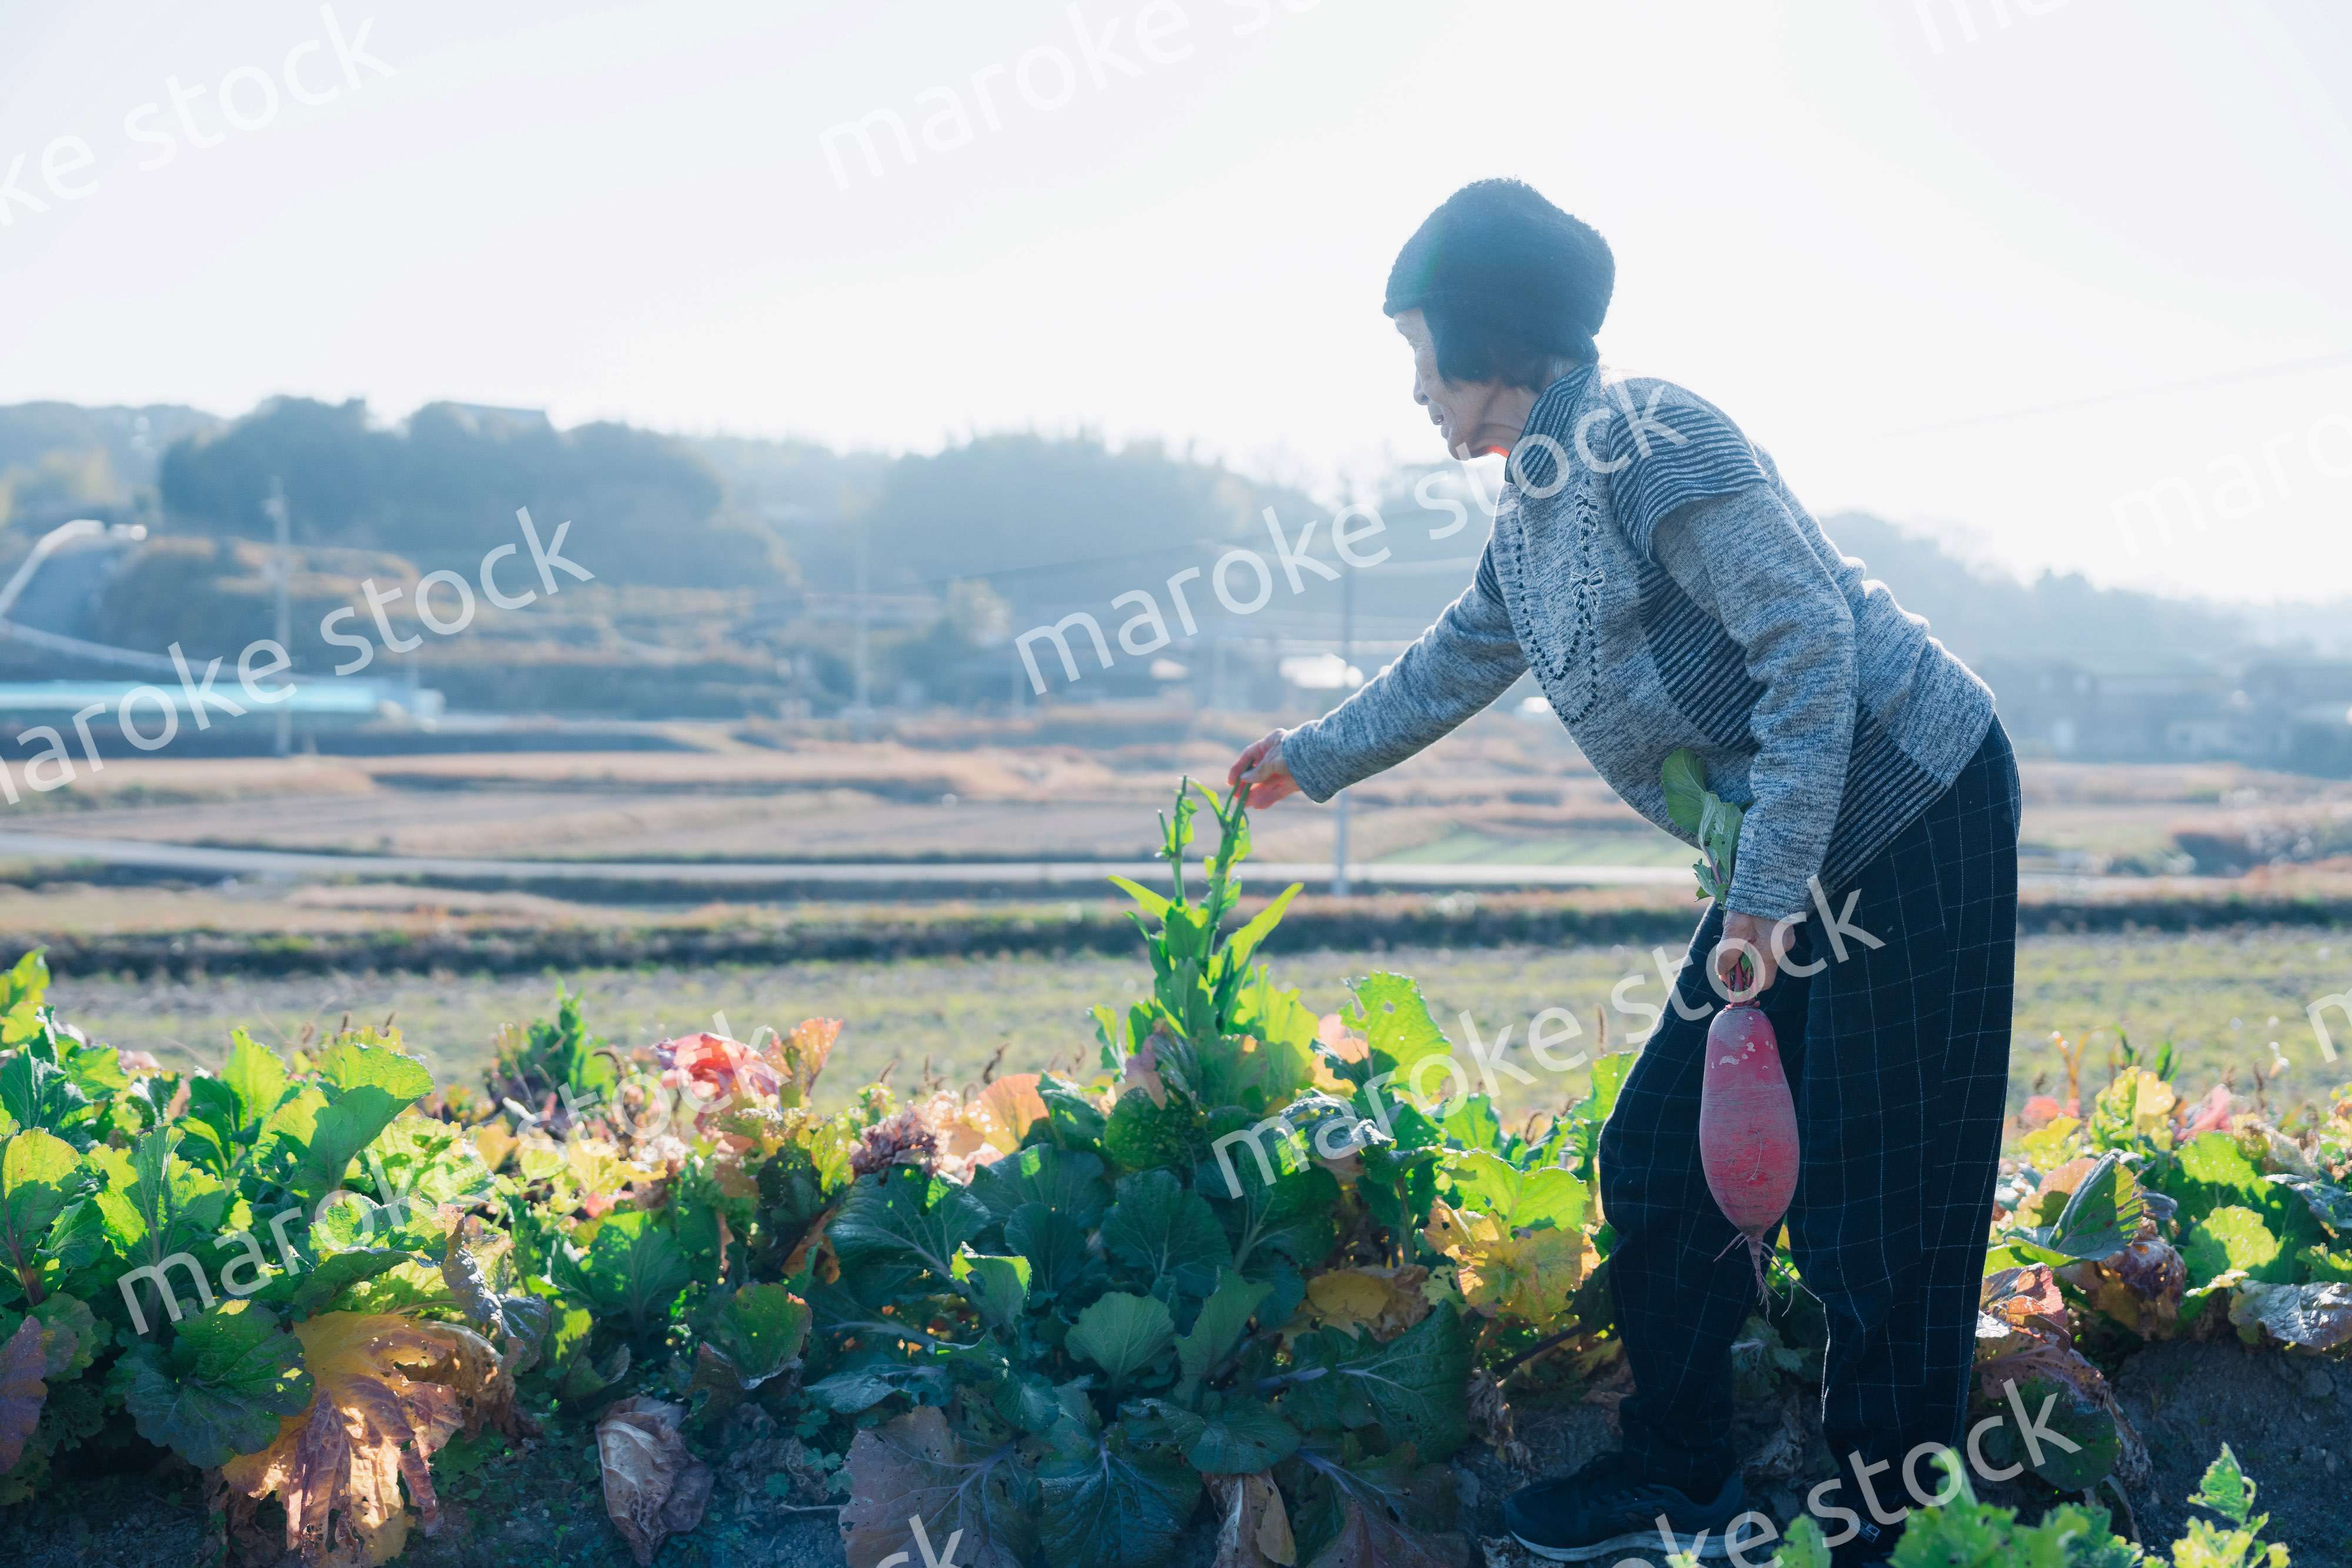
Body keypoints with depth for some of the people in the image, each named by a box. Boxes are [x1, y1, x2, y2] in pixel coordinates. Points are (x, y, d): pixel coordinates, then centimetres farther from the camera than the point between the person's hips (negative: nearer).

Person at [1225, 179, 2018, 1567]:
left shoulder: (1648, 443, -18)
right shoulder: (1536, 505, 11)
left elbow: (1811, 644, -23)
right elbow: (1461, 660, 30)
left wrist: (1767, 892, -26)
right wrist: (1317, 760, 42)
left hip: (1911, 816, -10)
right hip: (1798, 848, 10)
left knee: (1874, 1203, -5)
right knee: (1665, 1155, 12)